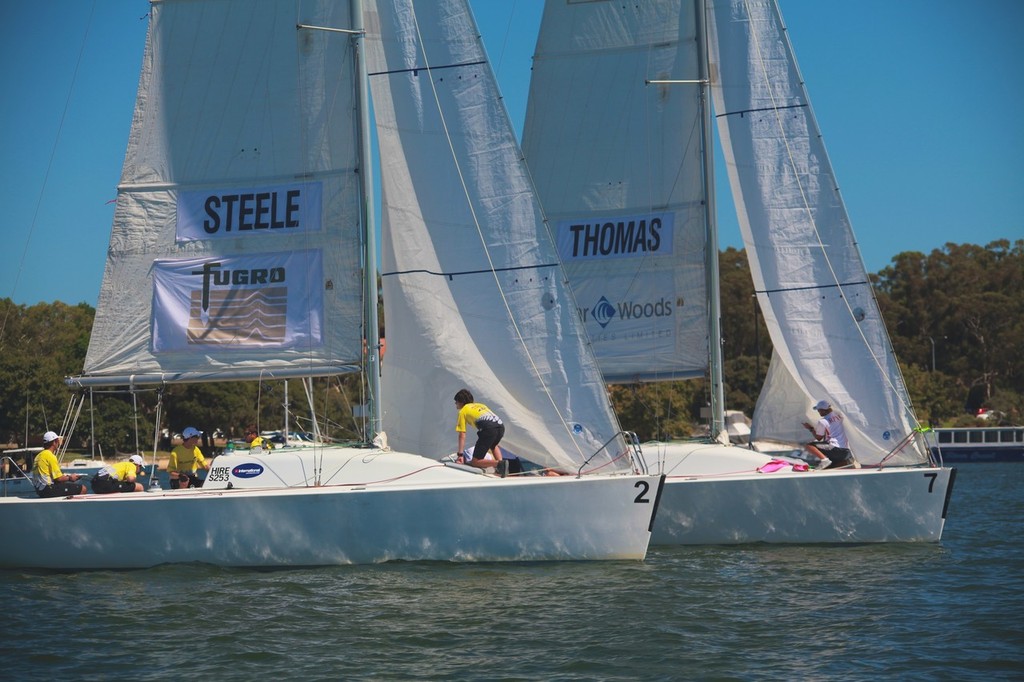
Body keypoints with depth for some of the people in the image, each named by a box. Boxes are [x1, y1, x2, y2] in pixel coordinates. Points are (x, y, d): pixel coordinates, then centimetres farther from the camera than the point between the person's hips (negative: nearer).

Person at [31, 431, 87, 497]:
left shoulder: (39, 456, 15)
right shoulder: (50, 456, -14)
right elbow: (58, 478, -16)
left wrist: (65, 476, 18)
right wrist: (70, 478, 3)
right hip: (49, 489, -10)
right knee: (82, 489, -11)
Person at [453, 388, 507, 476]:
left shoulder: (463, 411, 18)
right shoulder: (480, 405, 36)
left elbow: (462, 436, 11)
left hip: (488, 428, -7)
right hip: (501, 426, 7)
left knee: (475, 462, 0)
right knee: (493, 446, 40)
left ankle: (499, 464, -22)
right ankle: (500, 462, 12)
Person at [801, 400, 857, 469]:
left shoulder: (822, 422, -8)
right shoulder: (839, 415, 12)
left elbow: (819, 438, 2)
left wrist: (811, 429, 15)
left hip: (834, 449, -8)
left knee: (808, 445, -10)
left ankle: (824, 459, -27)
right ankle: (846, 462, 0)